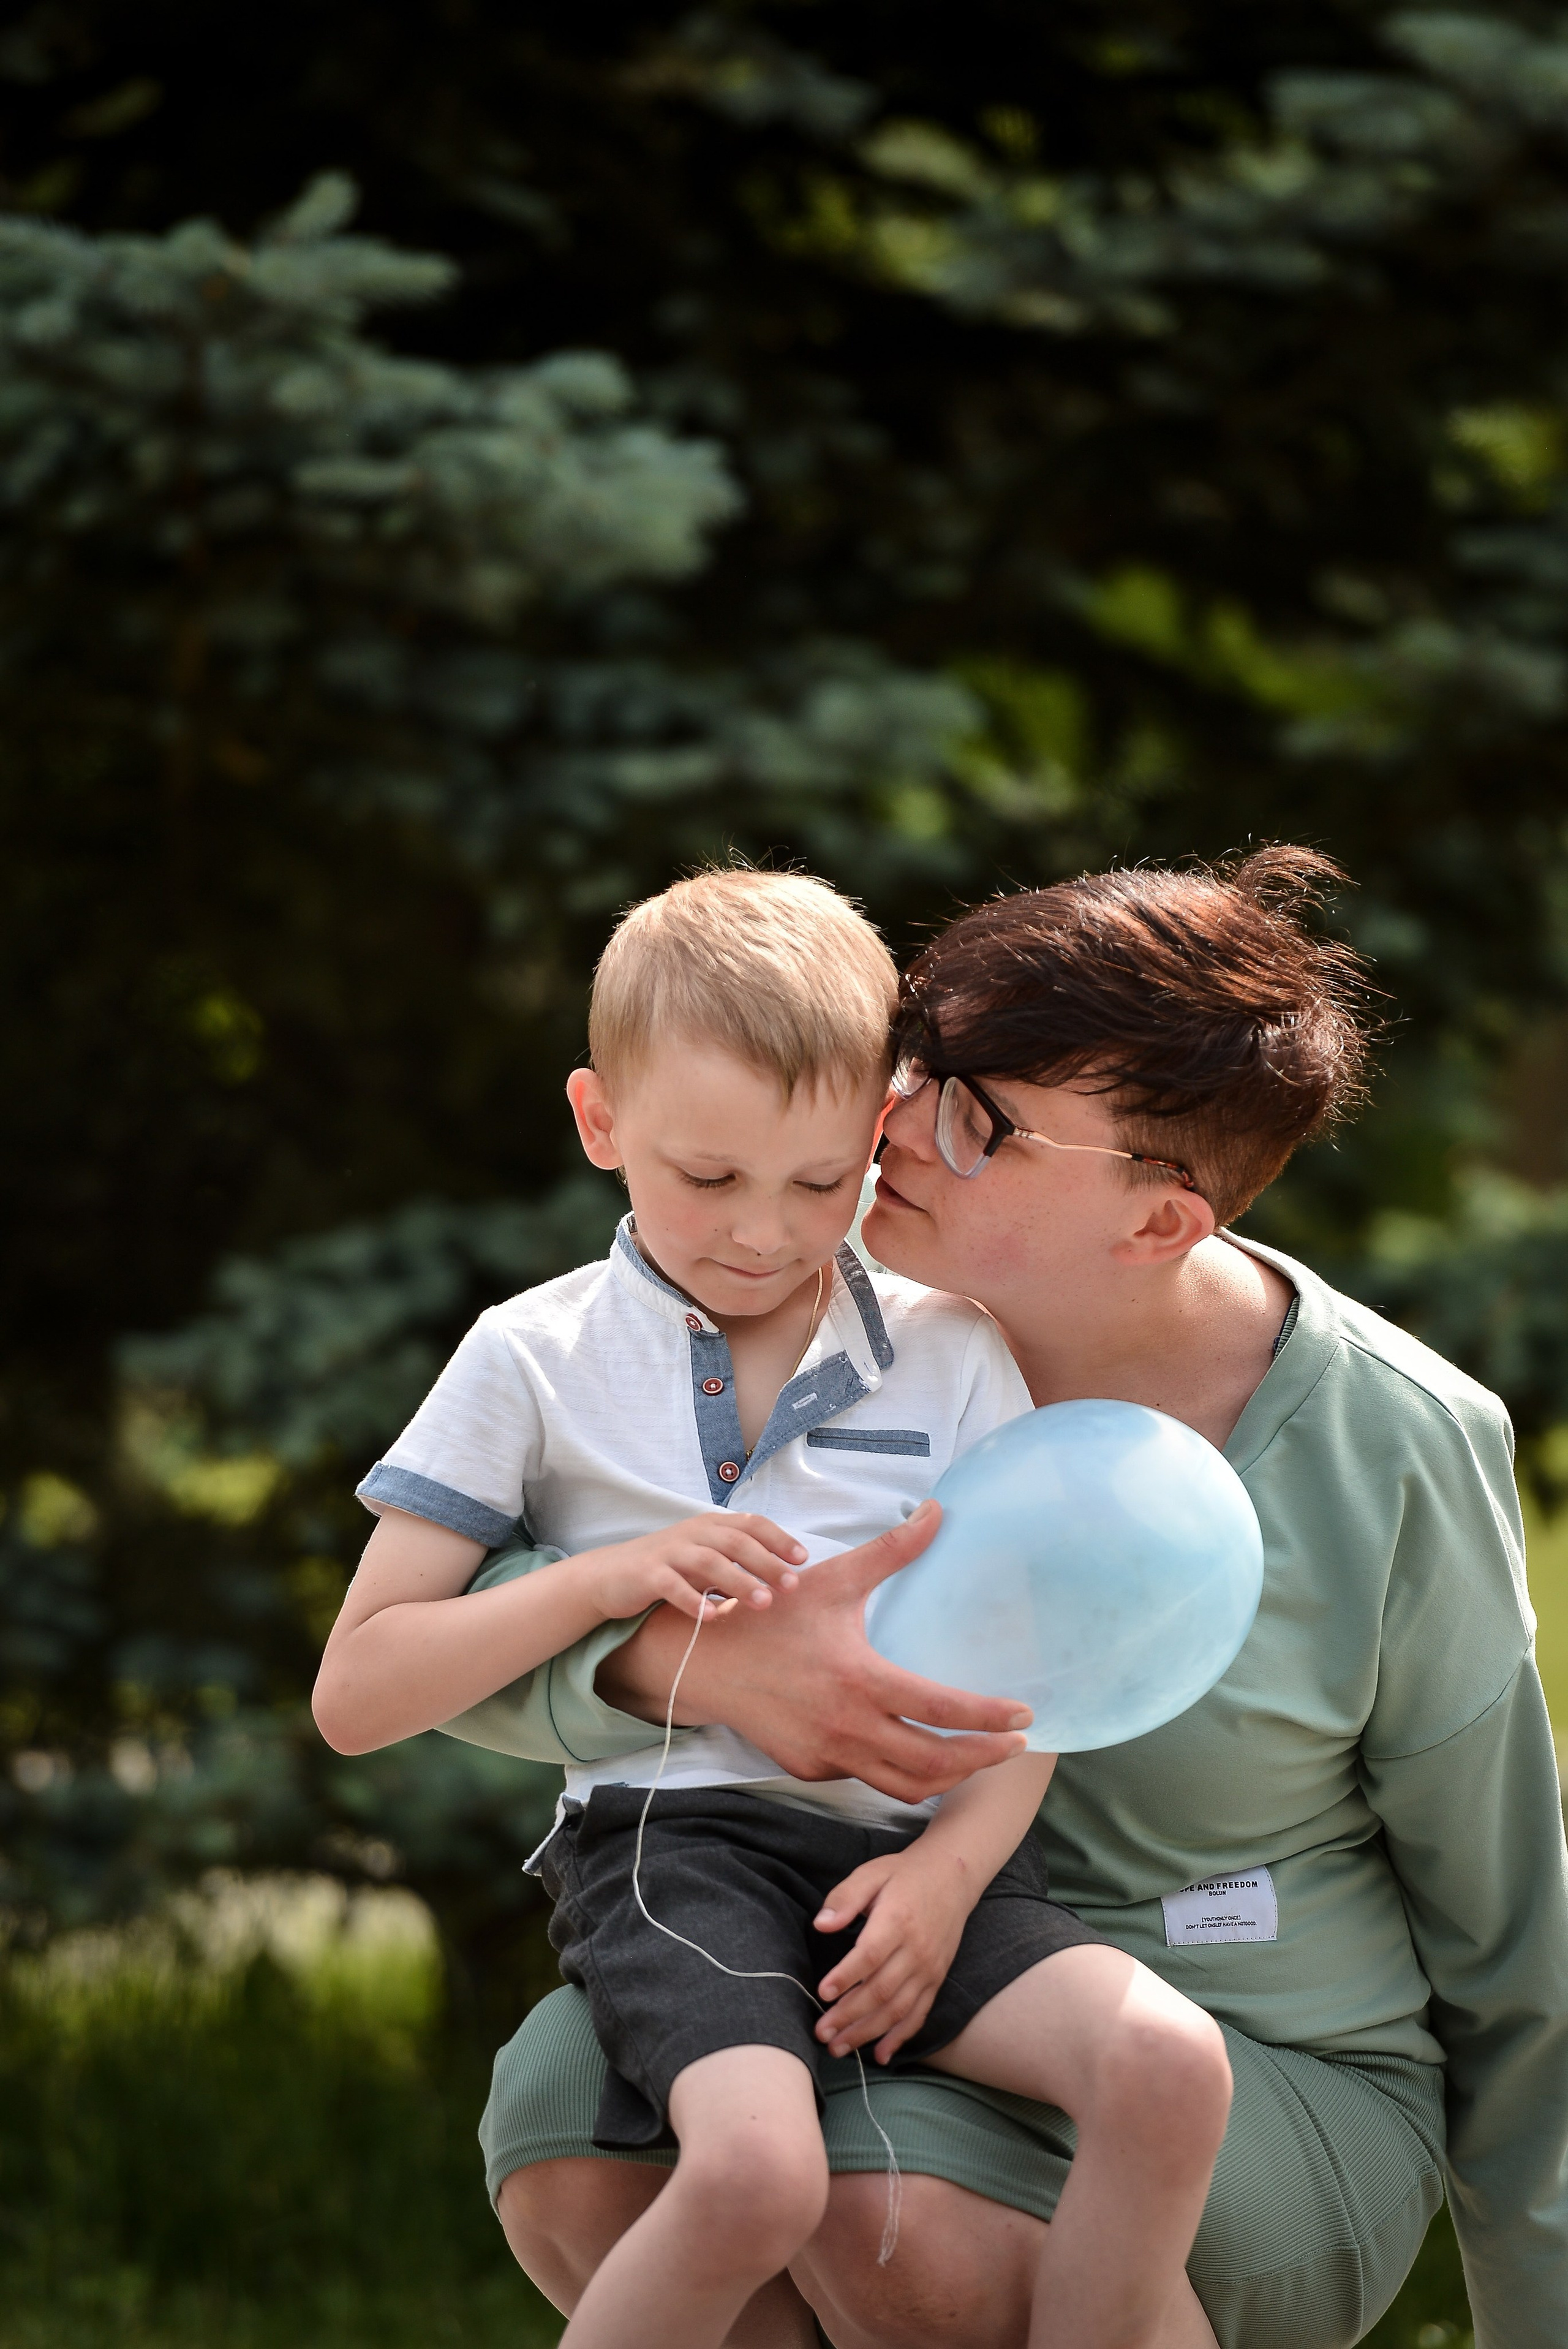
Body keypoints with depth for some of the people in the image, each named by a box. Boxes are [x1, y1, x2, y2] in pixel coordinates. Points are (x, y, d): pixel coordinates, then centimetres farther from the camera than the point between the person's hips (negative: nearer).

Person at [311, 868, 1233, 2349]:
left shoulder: (950, 1361, 13)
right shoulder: (537, 1363, 7)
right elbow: (355, 1696, 5)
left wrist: (951, 1865, -9)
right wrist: (610, 1576, -8)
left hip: (913, 1844, 3)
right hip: (671, 1832, -3)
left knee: (1168, 2064, -26)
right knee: (760, 2169, -33)